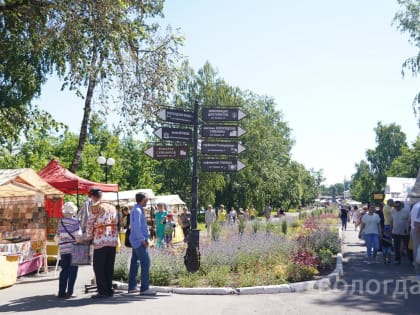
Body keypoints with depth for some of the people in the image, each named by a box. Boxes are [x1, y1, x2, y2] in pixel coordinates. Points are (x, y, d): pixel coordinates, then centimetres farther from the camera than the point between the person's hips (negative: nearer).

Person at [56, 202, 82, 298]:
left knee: (64, 270, 12)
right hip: (73, 249, -5)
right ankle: (69, 292, -1)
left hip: (63, 249, 5)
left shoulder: (60, 222, 6)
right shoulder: (75, 222, -8)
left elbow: (58, 236, 10)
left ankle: (61, 292, 14)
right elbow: (78, 236, -11)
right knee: (72, 271, 1)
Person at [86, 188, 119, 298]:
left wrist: (88, 237, 14)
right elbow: (116, 223, 12)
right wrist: (113, 236, 15)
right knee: (109, 267, 13)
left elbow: (90, 224, 0)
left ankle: (103, 291, -1)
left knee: (99, 267, 1)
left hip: (101, 241, -6)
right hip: (113, 240, 6)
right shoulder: (112, 207, 16)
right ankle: (109, 290, 15)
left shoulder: (96, 207, -3)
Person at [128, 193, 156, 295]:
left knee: (134, 263, 12)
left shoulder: (137, 209, 16)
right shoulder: (137, 210, -15)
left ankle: (132, 287, 17)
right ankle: (144, 288, -10)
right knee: (145, 263, -10)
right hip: (139, 241, -10)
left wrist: (144, 239, 16)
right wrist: (143, 240, -17)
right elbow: (136, 227, -23)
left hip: (136, 241, 10)